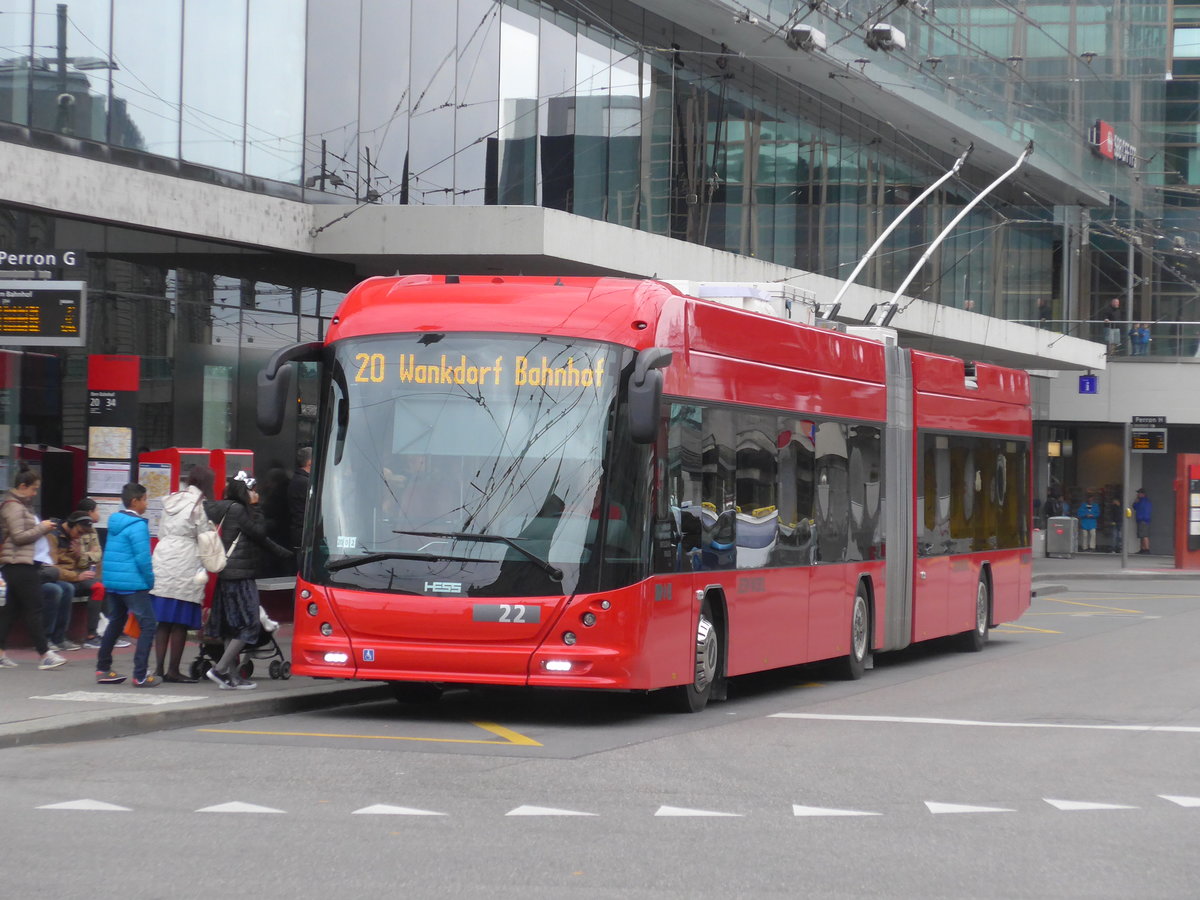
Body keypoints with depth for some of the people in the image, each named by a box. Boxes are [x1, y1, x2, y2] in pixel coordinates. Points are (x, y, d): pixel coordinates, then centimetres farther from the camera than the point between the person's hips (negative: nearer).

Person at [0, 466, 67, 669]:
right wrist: (41, 528, -9)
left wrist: (42, 528, 9)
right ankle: (45, 655, -8)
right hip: (19, 564, -10)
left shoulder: (21, 505, 19)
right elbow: (19, 536, -18)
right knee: (34, 609, -9)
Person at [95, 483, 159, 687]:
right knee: (148, 625, -6)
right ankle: (140, 675, -12)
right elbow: (142, 558, -19)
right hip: (132, 584, -9)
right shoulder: (137, 526, -14)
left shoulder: (114, 522, 12)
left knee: (115, 623, 20)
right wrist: (150, 581, -6)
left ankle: (103, 670, 22)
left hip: (111, 582, 9)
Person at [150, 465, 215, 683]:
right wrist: (204, 569, 4)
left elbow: (161, 532, 16)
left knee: (163, 620, 8)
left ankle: (159, 668, 8)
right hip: (185, 564, -6)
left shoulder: (170, 500, 13)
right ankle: (173, 671, 1)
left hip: (162, 559, 6)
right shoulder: (199, 504, -6)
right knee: (181, 622, -1)